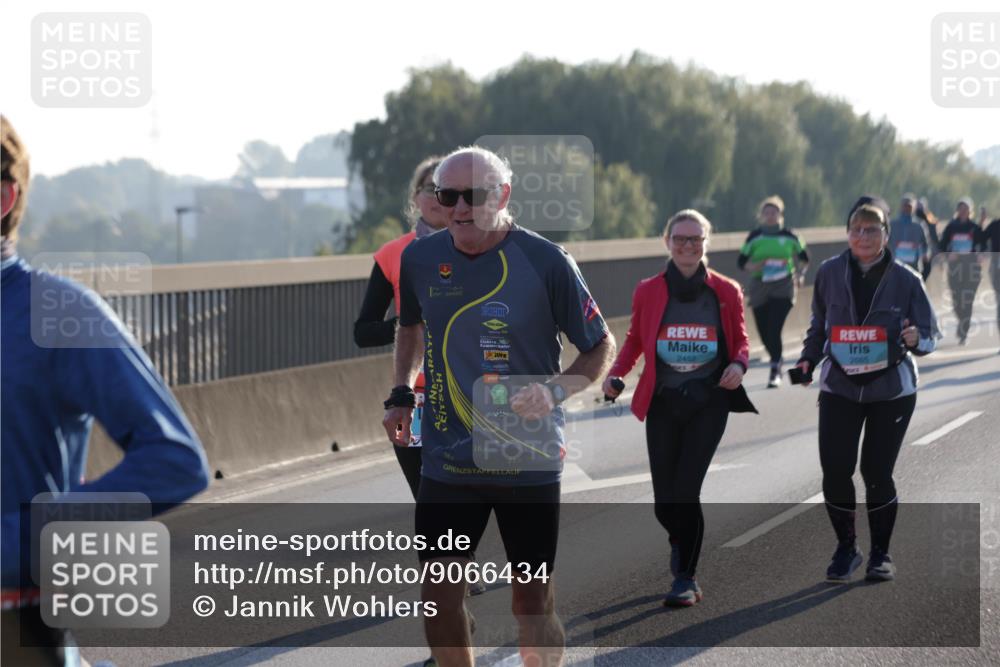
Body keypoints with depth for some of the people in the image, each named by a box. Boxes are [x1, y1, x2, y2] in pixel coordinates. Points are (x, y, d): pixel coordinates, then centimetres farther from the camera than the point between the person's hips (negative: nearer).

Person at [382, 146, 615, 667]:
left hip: (529, 461, -3)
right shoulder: (420, 258, 0)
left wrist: (555, 390, -19)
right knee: (439, 592, 0)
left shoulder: (545, 262, -11)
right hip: (447, 461, 3)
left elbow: (602, 346, -2)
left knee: (533, 601, 3)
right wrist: (401, 395, 11)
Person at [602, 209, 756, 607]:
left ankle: (685, 578, 3)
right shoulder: (648, 292, 3)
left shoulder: (726, 292, 1)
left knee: (686, 491, -11)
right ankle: (682, 544, 38)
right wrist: (617, 373, -4)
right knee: (664, 500, 4)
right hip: (662, 402, 2)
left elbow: (740, 340, 11)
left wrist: (739, 364, -11)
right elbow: (635, 340, 12)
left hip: (709, 400, -2)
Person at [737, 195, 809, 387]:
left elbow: (804, 258, 16)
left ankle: (775, 371, -11)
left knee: (774, 329, -16)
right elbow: (741, 261, 5)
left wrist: (800, 273, 2)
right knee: (764, 332, 6)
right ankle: (776, 361, 32)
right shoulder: (755, 237, 3)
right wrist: (753, 266, -14)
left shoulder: (788, 236, 3)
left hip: (783, 287, -2)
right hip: (759, 288, 2)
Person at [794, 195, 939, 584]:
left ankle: (880, 554, 17)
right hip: (840, 387, 2)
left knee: (877, 472, -3)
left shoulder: (905, 279, -5)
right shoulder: (830, 273, 0)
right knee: (835, 470, -7)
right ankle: (846, 548, 15)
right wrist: (809, 359, 2)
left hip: (892, 390, -1)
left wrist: (916, 339, -24)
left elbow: (930, 336, -2)